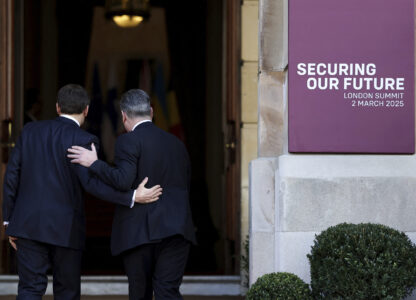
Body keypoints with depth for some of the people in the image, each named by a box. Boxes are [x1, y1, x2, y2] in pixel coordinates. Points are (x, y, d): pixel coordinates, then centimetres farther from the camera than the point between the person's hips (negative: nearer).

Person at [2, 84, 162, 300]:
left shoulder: (30, 131, 7)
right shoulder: (83, 140, -7)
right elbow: (92, 183, -18)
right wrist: (132, 198, -16)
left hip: (28, 224, 3)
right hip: (64, 229, -3)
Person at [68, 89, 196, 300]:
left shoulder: (128, 142, -4)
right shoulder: (177, 144, 16)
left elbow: (123, 181, -16)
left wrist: (93, 163, -8)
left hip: (140, 232, -4)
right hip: (175, 230, 4)